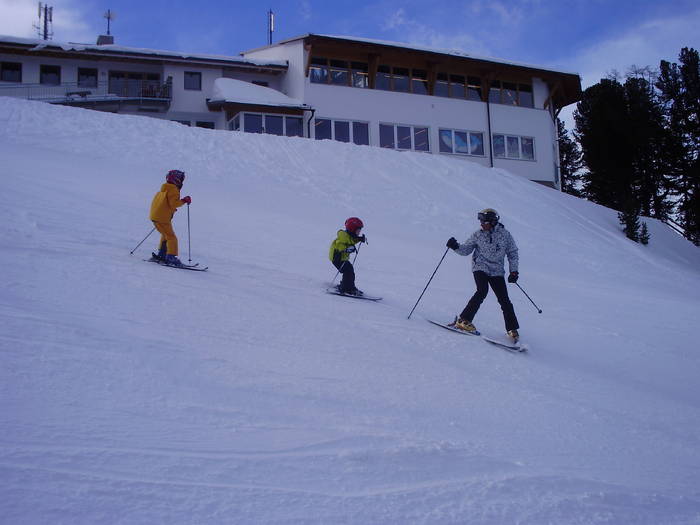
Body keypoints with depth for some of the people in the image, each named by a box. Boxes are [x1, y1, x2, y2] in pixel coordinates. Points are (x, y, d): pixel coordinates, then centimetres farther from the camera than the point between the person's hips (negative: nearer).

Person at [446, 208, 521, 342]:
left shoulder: (505, 234, -1)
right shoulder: (478, 235, 0)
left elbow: (513, 253, 7)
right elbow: (466, 249, 6)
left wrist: (514, 271, 0)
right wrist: (456, 246, -14)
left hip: (497, 271, 1)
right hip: (480, 268, -1)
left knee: (504, 300, -3)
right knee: (482, 291, -25)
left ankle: (512, 330, 10)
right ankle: (463, 320, -20)